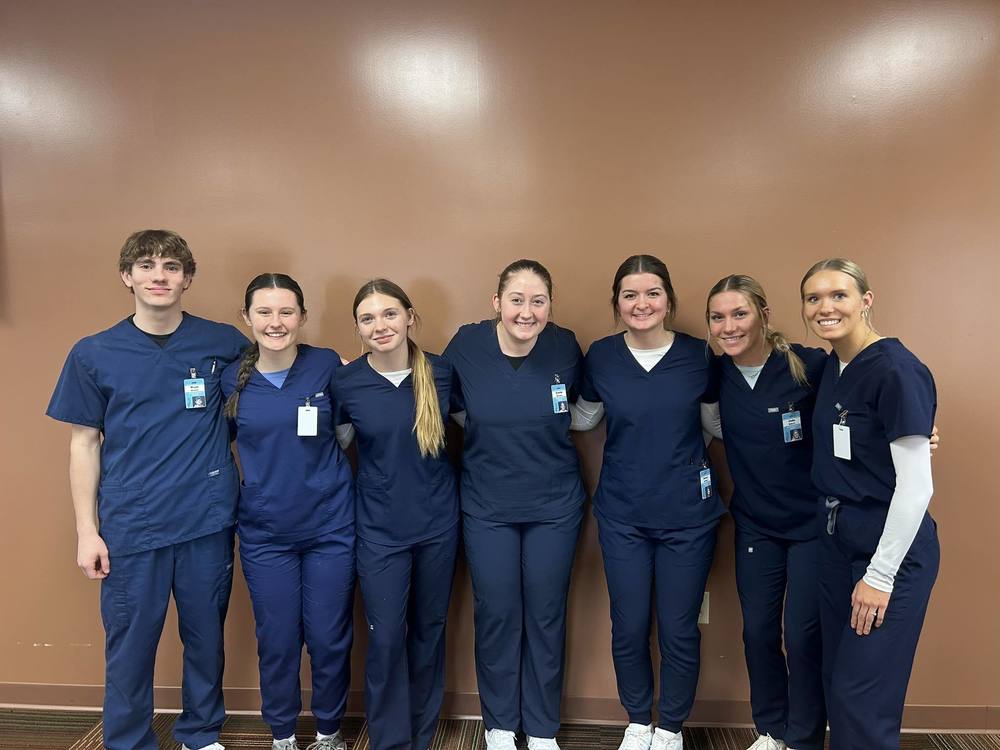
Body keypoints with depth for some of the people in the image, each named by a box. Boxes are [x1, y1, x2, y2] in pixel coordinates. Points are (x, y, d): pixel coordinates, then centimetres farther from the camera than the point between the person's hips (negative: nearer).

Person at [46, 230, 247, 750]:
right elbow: (84, 443, 4)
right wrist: (87, 530, 1)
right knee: (129, 648, 11)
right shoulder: (93, 354, 0)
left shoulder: (224, 344, -2)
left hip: (207, 524, 1)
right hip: (131, 529, 0)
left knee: (205, 640, 15)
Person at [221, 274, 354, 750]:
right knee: (277, 640, 12)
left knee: (330, 639, 10)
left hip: (330, 527, -1)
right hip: (264, 533, 1)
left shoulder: (328, 366, -8)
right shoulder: (232, 378, -3)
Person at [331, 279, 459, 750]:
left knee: (429, 630, 16)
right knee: (386, 638, 4)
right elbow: (337, 443, 6)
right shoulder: (345, 382, -10)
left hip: (438, 521, 2)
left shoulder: (440, 372, -9)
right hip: (379, 528, -1)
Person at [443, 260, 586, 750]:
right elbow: (451, 409, 2)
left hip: (554, 506, 1)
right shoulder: (467, 345, -13)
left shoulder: (565, 346, -11)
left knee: (545, 616, 12)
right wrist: (500, 428, -6)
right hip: (487, 507, 0)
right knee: (497, 615, 10)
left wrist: (544, 425, -5)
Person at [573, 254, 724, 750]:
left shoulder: (699, 355, -6)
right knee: (629, 627, 11)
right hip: (622, 516, 1)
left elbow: (719, 424, 7)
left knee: (679, 630, 10)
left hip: (688, 515, 0)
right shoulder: (600, 356, -4)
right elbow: (582, 419, 10)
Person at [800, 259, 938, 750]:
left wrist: (879, 576, -16)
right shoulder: (831, 366, 7)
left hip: (893, 548, -7)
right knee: (836, 681, 16)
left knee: (862, 697, 1)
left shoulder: (896, 370, -17)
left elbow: (916, 484, -19)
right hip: (839, 538, 8)